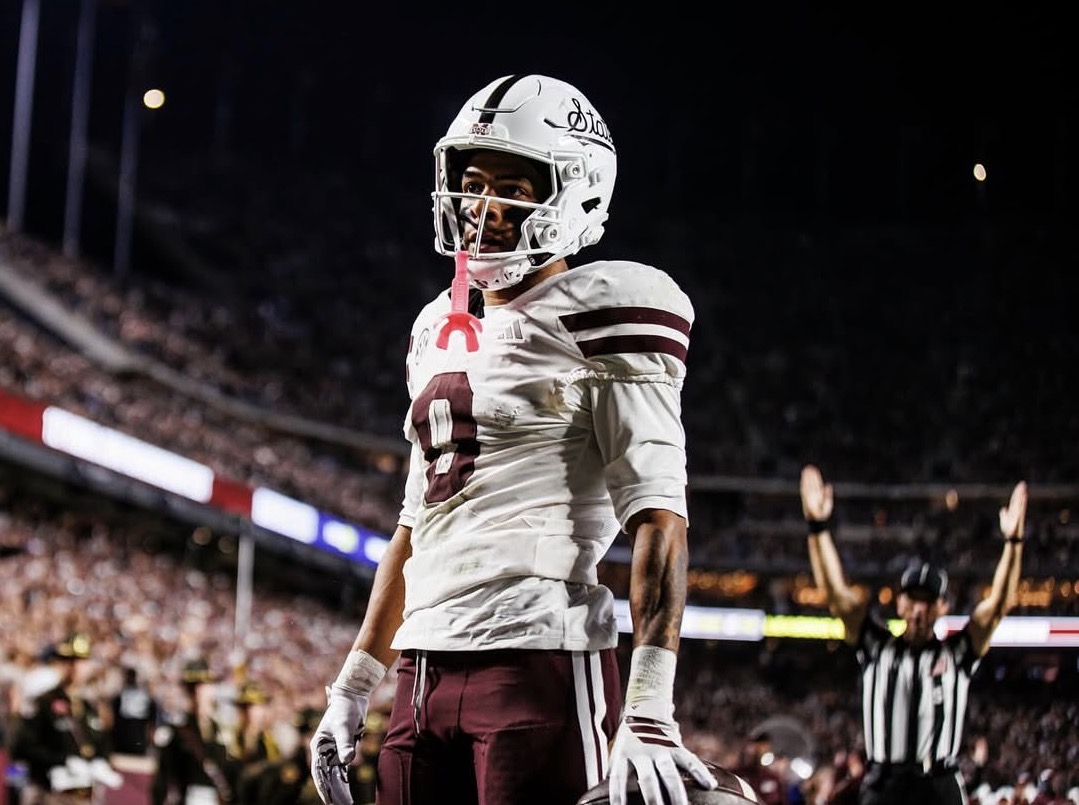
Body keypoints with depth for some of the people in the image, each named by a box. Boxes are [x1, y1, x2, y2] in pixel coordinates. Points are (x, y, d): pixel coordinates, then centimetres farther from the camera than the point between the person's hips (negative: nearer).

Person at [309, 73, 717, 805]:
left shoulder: (599, 316, -5)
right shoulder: (442, 332, 20)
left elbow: (658, 518, -13)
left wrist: (650, 710, -21)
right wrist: (354, 686, 22)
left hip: (543, 660, -8)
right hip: (428, 675, 8)